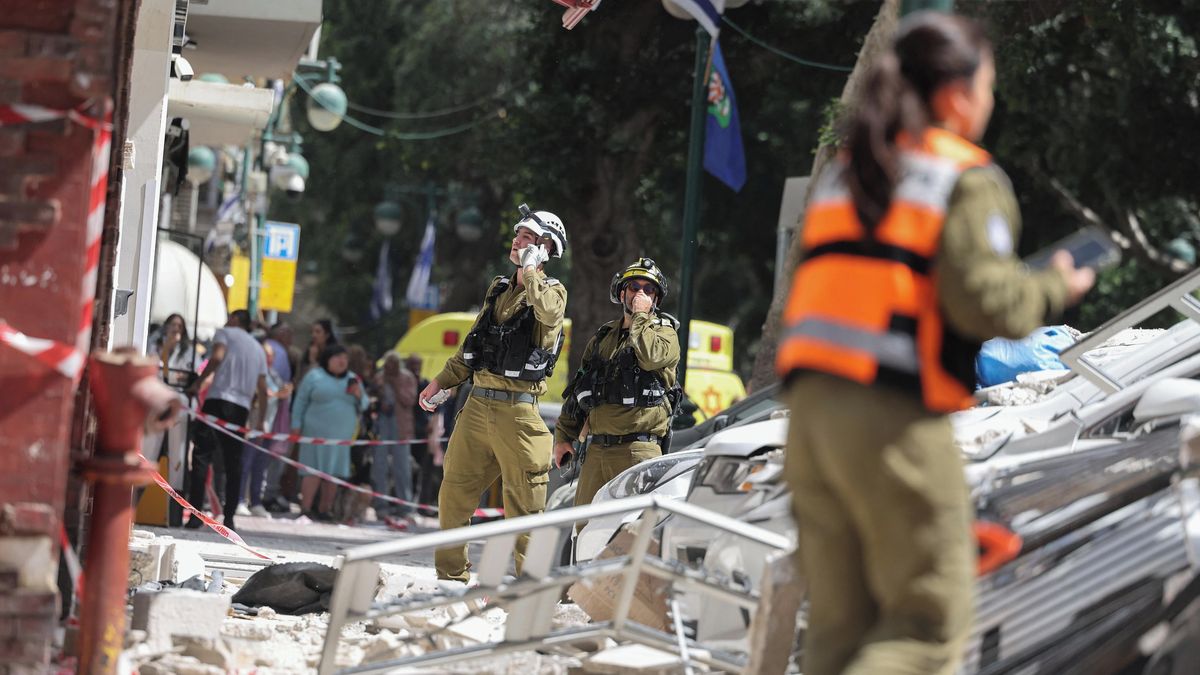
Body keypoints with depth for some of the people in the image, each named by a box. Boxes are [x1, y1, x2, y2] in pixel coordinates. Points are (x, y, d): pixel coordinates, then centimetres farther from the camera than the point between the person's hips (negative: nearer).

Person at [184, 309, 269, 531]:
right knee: (233, 463, 9)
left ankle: (195, 515, -16)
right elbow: (262, 389, 19)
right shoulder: (258, 348, 24)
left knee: (202, 456, -7)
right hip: (242, 408, 5)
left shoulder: (226, 333, 9)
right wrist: (259, 421, 22)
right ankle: (229, 518, 5)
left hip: (219, 399, -5)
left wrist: (198, 383, -7)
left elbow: (217, 356, -13)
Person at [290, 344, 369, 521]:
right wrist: (296, 426, -3)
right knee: (314, 470, -9)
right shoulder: (314, 377, 1)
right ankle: (306, 508, -9)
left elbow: (363, 405, 16)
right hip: (316, 432, -4)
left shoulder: (352, 379, 13)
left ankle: (324, 510, 10)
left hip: (341, 436, 4)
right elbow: (300, 401, 3)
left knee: (334, 473, 3)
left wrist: (359, 395, -6)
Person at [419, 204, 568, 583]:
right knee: (453, 494, 9)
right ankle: (452, 577, 19)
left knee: (523, 504, -4)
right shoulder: (499, 290, 18)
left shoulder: (552, 291, -1)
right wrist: (442, 381, 20)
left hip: (517, 411, -6)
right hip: (478, 405, 6)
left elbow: (548, 313, -27)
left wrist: (529, 271, -17)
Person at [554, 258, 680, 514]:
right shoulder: (603, 337, 21)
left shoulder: (664, 333, 5)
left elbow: (651, 357, -20)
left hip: (638, 451, -6)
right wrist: (563, 435, 20)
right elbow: (578, 388, 25)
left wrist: (641, 316, -7)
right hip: (597, 449, 6)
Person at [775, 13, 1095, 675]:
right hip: (896, 420, -7)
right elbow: (980, 297, -14)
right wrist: (1055, 290, 3)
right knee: (931, 620, 2)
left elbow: (804, 303, 17)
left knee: (840, 621, 10)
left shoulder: (840, 177, 19)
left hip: (810, 404, 7)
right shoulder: (968, 180, -3)